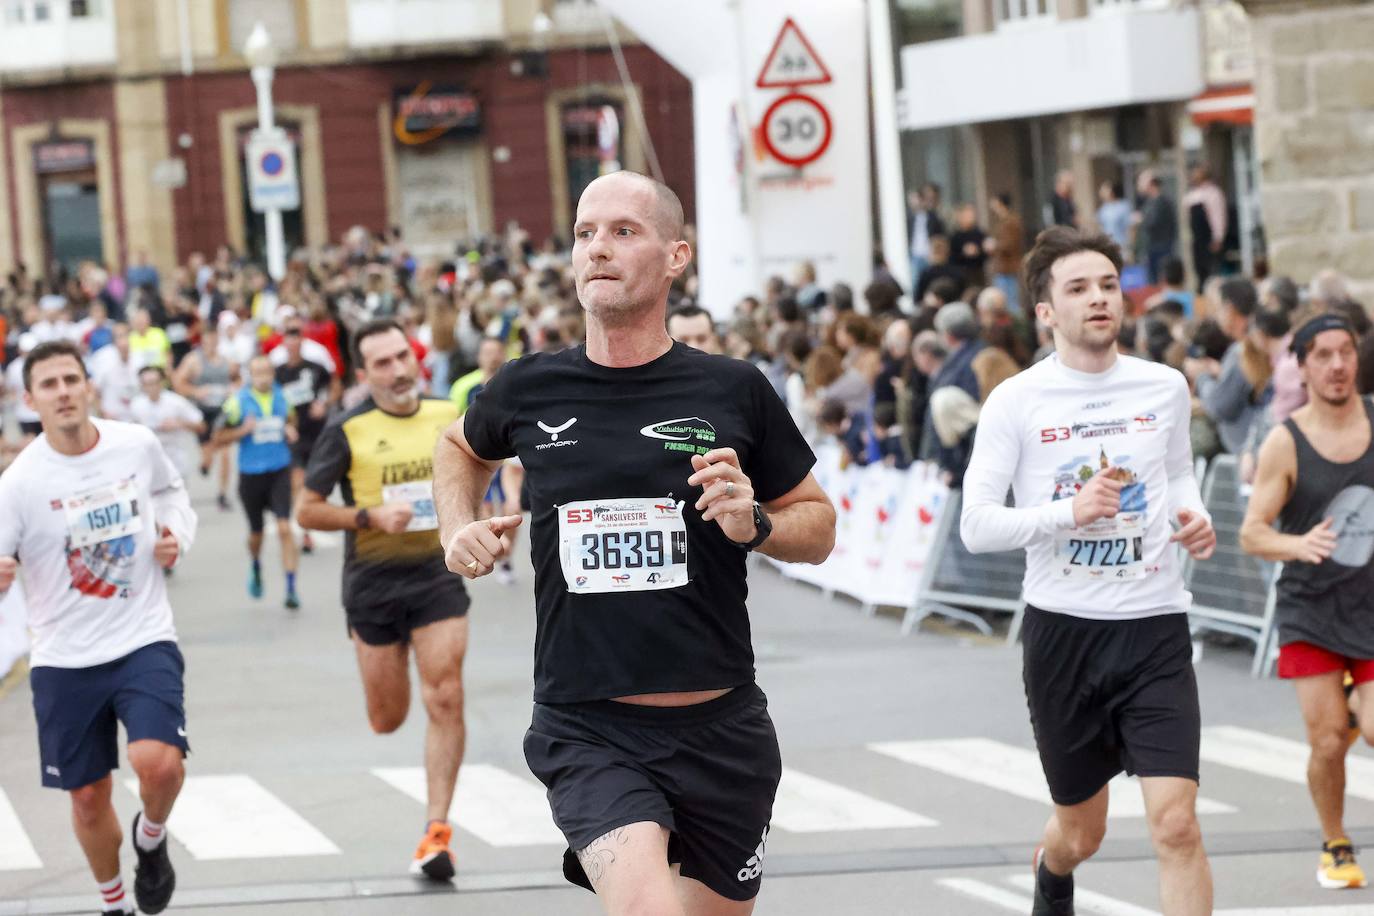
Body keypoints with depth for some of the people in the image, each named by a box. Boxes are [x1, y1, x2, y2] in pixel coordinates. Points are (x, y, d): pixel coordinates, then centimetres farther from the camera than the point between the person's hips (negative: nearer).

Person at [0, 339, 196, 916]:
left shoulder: (138, 445, -3)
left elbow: (171, 490, 19)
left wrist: (177, 535, -1)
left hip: (144, 641, 0)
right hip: (63, 658, 0)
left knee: (158, 763, -23)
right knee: (88, 798, 9)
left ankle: (151, 838, 12)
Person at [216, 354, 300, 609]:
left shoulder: (283, 396, 3)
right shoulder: (238, 401, -6)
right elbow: (221, 437, -1)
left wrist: (291, 432, -1)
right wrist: (243, 431, -18)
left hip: (280, 472, 1)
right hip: (251, 474, 0)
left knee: (284, 528, -14)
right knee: (256, 531, 14)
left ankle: (291, 588, -12)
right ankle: (255, 569, 47)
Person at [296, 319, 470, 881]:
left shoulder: (449, 417, 2)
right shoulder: (348, 431, -7)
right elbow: (307, 510, -5)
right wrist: (370, 516, -18)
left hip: (438, 576, 1)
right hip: (372, 582, -1)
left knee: (445, 701, -12)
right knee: (387, 720, 9)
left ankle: (436, 830, -8)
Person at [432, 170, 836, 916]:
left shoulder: (735, 391, -1)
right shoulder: (528, 391, 2)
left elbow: (818, 525, 9)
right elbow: (460, 449, 25)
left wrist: (754, 523, -12)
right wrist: (458, 529, 7)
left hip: (720, 731, 2)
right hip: (587, 733, -1)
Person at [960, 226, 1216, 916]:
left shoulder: (1165, 387, 4)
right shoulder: (1015, 402, -5)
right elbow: (975, 525, -9)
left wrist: (1194, 515, 3)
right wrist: (1070, 510, -22)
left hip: (1155, 626, 1)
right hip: (1062, 628, -1)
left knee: (1176, 825, -15)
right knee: (1081, 833, 15)